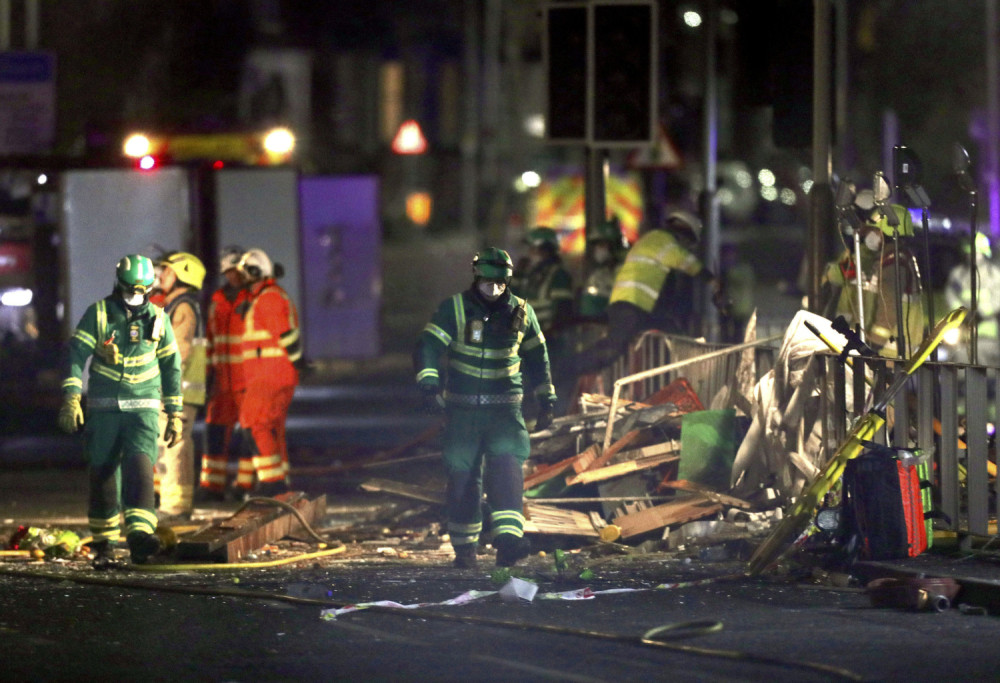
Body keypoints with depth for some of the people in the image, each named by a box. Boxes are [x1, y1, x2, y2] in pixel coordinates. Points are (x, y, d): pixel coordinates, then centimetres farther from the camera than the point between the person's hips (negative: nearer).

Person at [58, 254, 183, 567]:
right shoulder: (98, 314, 0)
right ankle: (102, 545, 12)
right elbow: (77, 355, -7)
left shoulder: (158, 319, 7)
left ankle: (139, 533, -34)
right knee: (102, 474, 2)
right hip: (103, 408, 0)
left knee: (140, 467, -20)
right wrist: (71, 398, -19)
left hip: (143, 409, 0)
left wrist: (175, 414, 13)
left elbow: (171, 366, 14)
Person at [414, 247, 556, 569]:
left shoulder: (521, 312, 5)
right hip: (462, 407, -1)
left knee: (506, 466, -17)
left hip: (504, 407, 1)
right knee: (462, 476, 1)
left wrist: (546, 400, 19)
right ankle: (464, 548, 14)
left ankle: (508, 540, -28)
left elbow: (536, 356, 18)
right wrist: (430, 383, -29)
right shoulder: (454, 309, -4)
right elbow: (427, 347, -12)